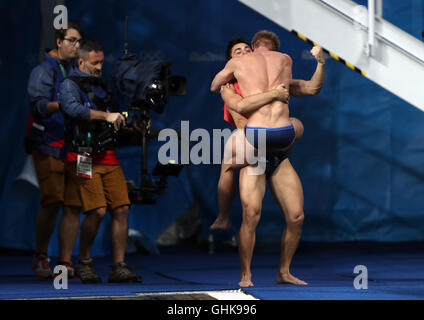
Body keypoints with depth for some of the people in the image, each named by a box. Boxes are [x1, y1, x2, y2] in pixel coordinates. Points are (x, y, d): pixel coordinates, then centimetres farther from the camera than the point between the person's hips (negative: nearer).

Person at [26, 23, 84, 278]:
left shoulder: (77, 70, 17)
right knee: (52, 201, -9)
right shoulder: (44, 70, -3)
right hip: (48, 145, -6)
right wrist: (59, 105, -35)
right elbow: (39, 104, -18)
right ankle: (40, 257, 4)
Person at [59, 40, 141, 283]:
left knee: (122, 208, -4)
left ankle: (119, 266, 0)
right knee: (97, 211, -15)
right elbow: (73, 108, -22)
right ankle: (84, 262, 4)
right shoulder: (70, 84, 0)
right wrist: (106, 116, -22)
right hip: (83, 157, -7)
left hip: (108, 157, 7)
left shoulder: (103, 86, 22)